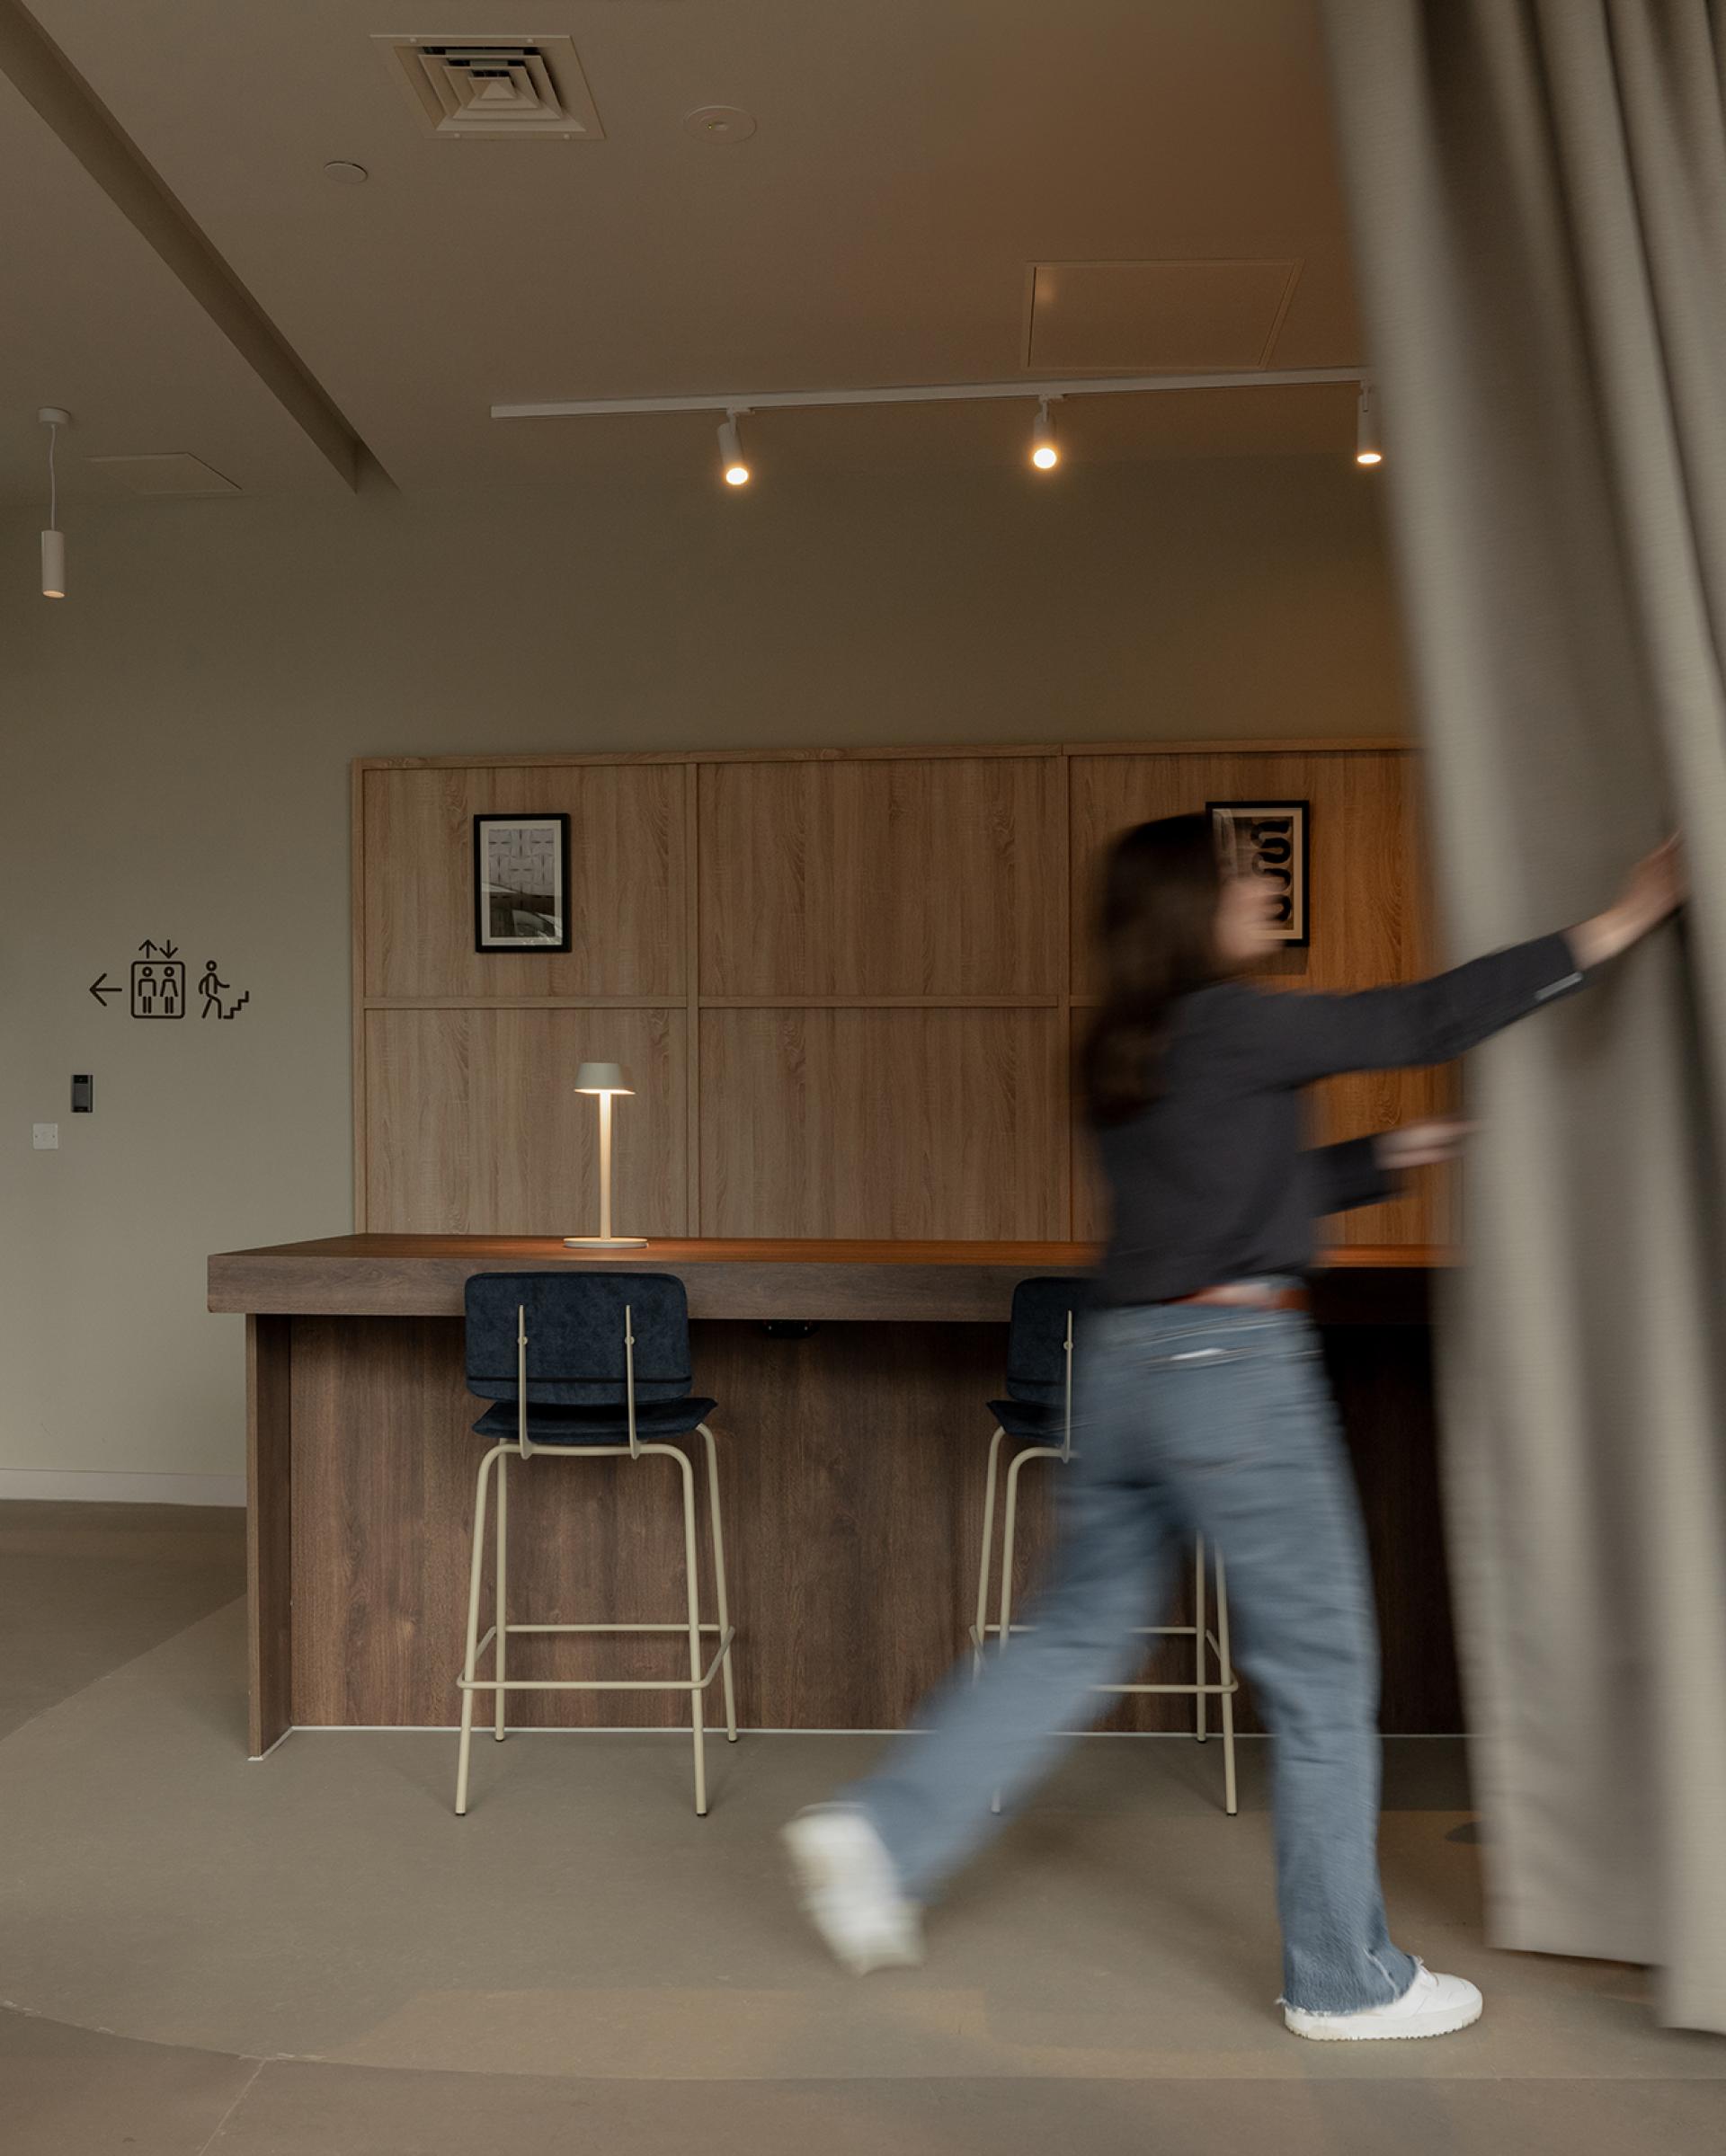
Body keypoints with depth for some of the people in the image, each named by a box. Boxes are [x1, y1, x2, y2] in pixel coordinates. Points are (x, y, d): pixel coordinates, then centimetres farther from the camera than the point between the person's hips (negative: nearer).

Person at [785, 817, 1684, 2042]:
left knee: (1082, 1632, 17)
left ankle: (884, 1835, 14)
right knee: (1321, 1666, 6)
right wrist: (1612, 930, 2)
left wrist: (1392, 1159, 26)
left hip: (1125, 1364, 8)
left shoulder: (1123, 1057, 14)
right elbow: (1422, 1022, -6)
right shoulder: (1228, 1024, -10)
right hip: (1232, 1358, -8)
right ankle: (1346, 1981, 19)